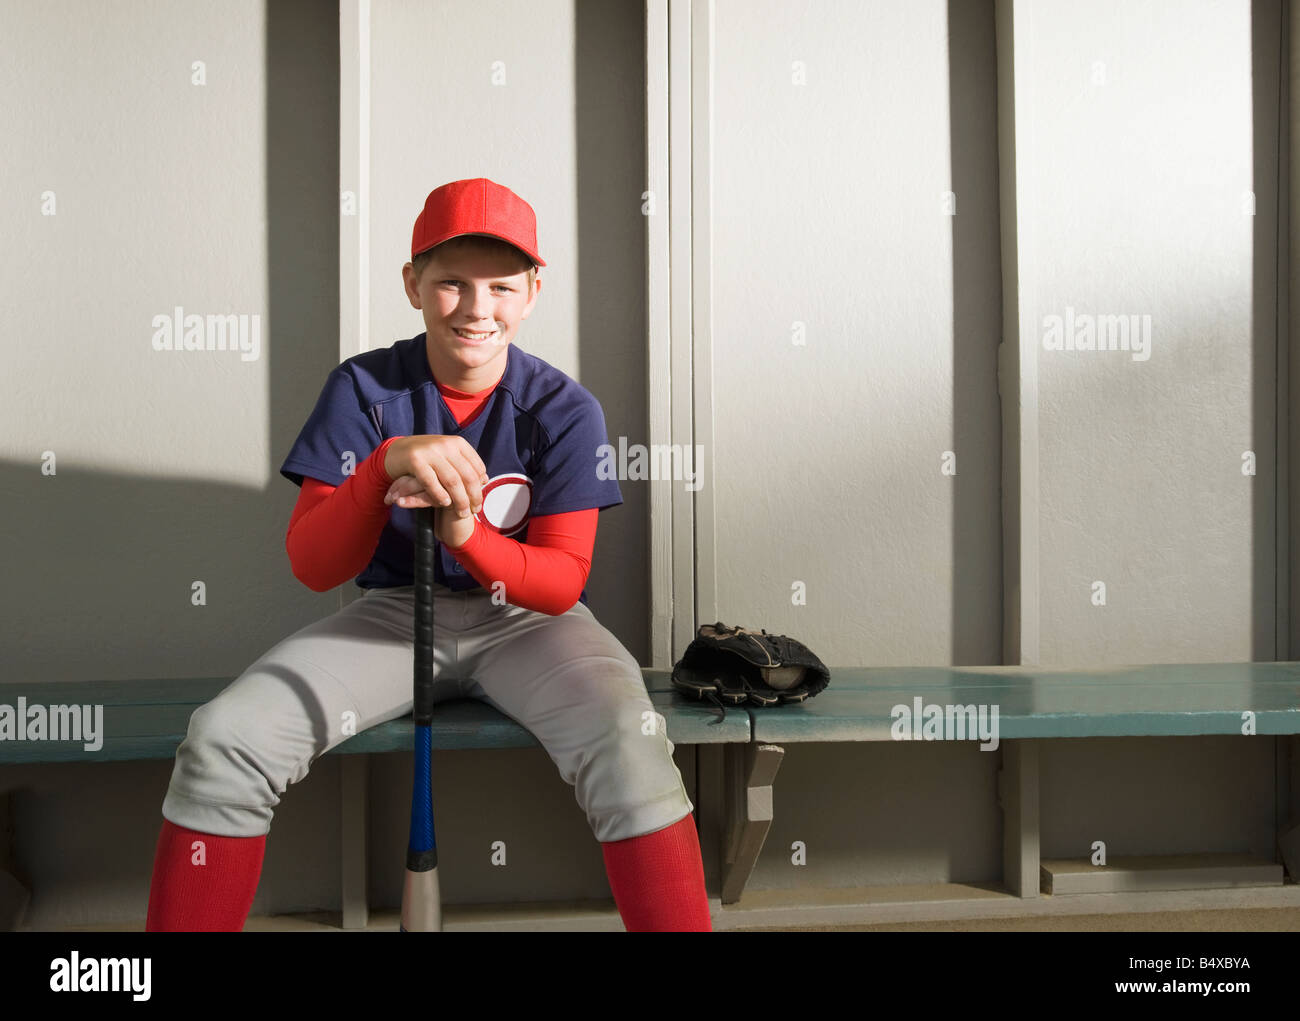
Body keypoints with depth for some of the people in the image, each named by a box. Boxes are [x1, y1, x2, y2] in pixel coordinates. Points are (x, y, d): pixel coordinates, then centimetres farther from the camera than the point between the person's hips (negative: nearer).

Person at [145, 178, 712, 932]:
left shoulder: (563, 409, -7)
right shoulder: (365, 389, -6)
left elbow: (562, 582, -10)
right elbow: (312, 567, -11)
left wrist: (464, 533, -30)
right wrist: (386, 462, -30)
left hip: (524, 621, -1)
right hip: (391, 614, 2)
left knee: (629, 741, -32)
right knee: (223, 741, -20)